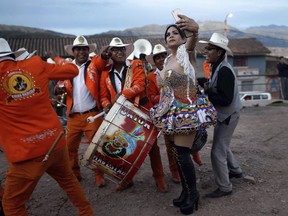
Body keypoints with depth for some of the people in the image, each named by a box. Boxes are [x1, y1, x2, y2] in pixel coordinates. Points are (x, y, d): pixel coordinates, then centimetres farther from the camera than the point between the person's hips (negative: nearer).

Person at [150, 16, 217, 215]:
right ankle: (186, 191, 29)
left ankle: (193, 193, 15)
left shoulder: (186, 53, -9)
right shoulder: (168, 60, 13)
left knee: (182, 153, -7)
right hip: (173, 112, 8)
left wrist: (194, 30, -57)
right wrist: (162, 112, 21)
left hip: (187, 111, -8)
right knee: (177, 153, 12)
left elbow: (192, 42, -34)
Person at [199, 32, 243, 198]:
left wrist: (206, 93, -25)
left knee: (218, 152, -3)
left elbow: (226, 99, -29)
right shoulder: (217, 67, 4)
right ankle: (235, 170, 47)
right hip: (223, 115, 10)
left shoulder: (224, 70, -25)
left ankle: (224, 188, 13)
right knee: (223, 146, 26)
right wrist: (206, 89, -6)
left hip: (228, 116, -10)